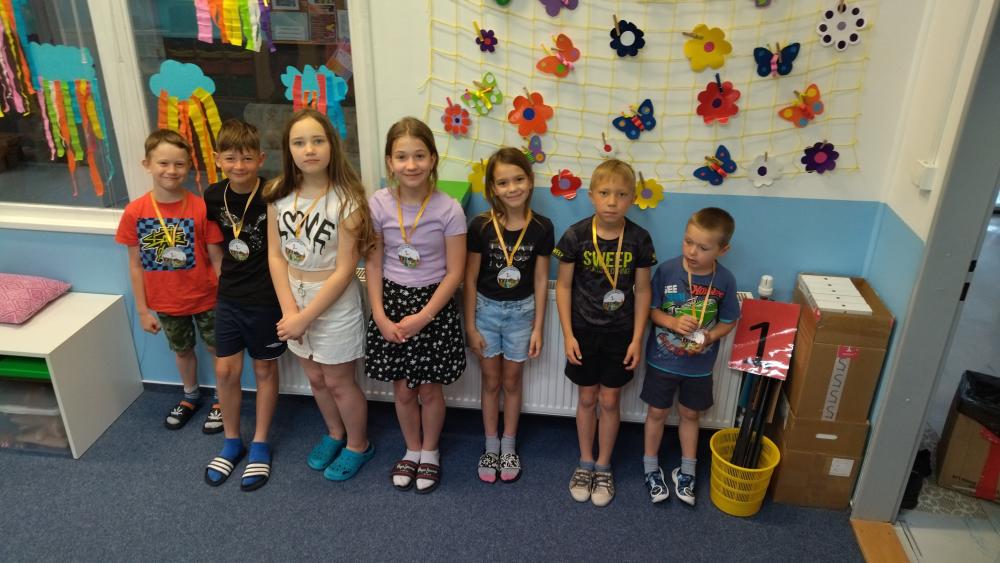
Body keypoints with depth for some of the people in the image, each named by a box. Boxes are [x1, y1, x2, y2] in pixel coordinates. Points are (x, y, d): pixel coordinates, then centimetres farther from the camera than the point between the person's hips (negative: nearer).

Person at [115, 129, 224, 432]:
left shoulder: (201, 207, -18)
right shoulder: (135, 211, -11)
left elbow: (216, 259, -11)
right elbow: (136, 264, -3)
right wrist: (143, 309, -1)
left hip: (205, 298, -2)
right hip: (165, 303, 3)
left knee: (218, 349, 15)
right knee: (182, 350, 24)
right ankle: (191, 395, 48)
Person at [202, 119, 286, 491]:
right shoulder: (213, 196, -4)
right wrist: (226, 274, 9)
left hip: (265, 297, -4)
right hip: (228, 296, 4)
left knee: (264, 369, 11)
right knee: (225, 371, 9)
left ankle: (260, 444, 27)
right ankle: (231, 441, 30)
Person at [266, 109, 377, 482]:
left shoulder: (345, 200, -20)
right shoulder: (279, 194, -5)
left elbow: (344, 271, -19)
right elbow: (275, 255, -2)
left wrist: (306, 317, -18)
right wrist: (290, 309, -12)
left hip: (334, 303, -5)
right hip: (294, 298, 5)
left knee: (339, 382, 12)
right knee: (316, 378, 21)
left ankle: (358, 445, 36)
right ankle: (335, 434, 47)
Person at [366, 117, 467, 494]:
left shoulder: (448, 210, -14)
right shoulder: (379, 205, -8)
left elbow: (454, 272, -10)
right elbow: (373, 265, -1)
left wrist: (422, 317, -15)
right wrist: (380, 315, -9)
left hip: (434, 306, -2)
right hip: (392, 301, 2)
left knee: (430, 389, 11)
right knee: (402, 391, 14)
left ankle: (430, 453, 37)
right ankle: (412, 450, 39)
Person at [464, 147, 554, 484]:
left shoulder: (541, 227, -12)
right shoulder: (481, 226, -15)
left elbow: (540, 280, -4)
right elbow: (470, 278, -7)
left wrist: (538, 328, -3)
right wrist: (470, 326, -6)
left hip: (521, 311, 1)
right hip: (486, 309, 0)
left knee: (511, 381, 15)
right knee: (491, 381, 14)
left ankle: (509, 447, 34)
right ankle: (491, 447, 32)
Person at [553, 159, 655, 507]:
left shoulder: (639, 239, -10)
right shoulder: (576, 236, -13)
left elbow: (642, 290, -3)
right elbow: (564, 286, -6)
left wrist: (637, 338, -5)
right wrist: (568, 334, -8)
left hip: (620, 333, 1)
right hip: (584, 331, 0)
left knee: (610, 401, 11)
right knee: (587, 398, 13)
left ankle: (603, 467, 29)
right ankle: (585, 463, 32)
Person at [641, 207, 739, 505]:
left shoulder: (725, 280, -14)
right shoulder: (667, 270, -18)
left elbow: (728, 321, -2)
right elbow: (650, 309, -8)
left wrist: (708, 338, -21)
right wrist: (674, 323, -25)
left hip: (699, 364, 1)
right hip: (662, 359, -1)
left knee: (689, 414, 20)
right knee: (657, 412, 14)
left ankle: (687, 472, 39)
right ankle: (651, 468, 34)